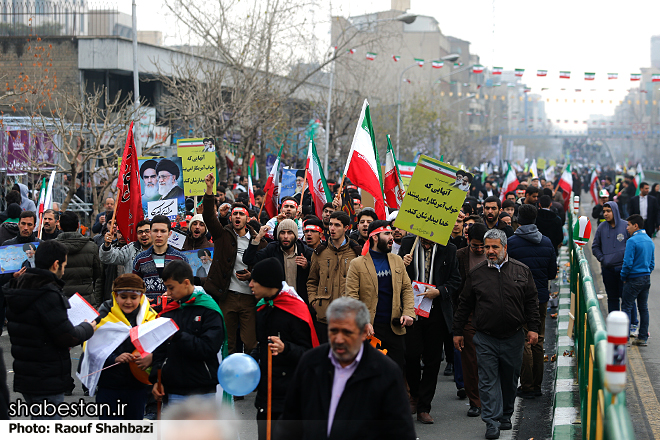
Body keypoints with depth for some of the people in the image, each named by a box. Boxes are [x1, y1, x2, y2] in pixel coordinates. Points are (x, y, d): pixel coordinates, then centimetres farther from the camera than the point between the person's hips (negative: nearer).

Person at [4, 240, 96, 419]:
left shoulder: (17, 289, 9)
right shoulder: (48, 295, -21)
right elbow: (67, 337, -20)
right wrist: (87, 328, 0)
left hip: (25, 378, 9)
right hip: (46, 383, -9)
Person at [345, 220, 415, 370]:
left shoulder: (397, 261, 11)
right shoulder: (357, 264, -3)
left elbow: (407, 288, 13)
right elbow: (351, 297, -7)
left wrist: (408, 313, -3)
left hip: (395, 327, 4)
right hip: (370, 329, -4)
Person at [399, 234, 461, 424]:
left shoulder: (448, 250, 1)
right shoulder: (408, 244, 3)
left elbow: (455, 279, 4)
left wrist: (439, 291, -13)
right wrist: (403, 265, -13)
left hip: (436, 313, 0)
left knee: (432, 361, 4)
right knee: (411, 355, -8)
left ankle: (423, 408, 13)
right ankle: (415, 394, 22)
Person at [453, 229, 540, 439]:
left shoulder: (522, 271, 3)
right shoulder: (476, 273, 3)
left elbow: (531, 302, 7)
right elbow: (464, 304, 8)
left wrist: (533, 327, 0)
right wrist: (457, 332, 8)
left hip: (513, 337, 1)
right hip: (485, 338, -1)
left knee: (510, 380, 11)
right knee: (488, 380, -5)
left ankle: (506, 416, 28)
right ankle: (492, 422, -4)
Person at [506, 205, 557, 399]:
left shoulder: (512, 242, -12)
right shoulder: (547, 242, 2)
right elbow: (552, 273, 7)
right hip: (541, 297, 4)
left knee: (523, 343, 1)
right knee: (538, 341, 13)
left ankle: (527, 387, 1)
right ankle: (537, 386, 17)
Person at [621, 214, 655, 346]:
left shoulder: (632, 241, -16)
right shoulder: (649, 240, 10)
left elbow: (628, 262, -18)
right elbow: (652, 263, 16)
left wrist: (623, 277, -5)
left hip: (634, 279, -8)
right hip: (647, 278, 8)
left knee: (626, 307, -1)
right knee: (643, 308, 12)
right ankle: (643, 338, 14)